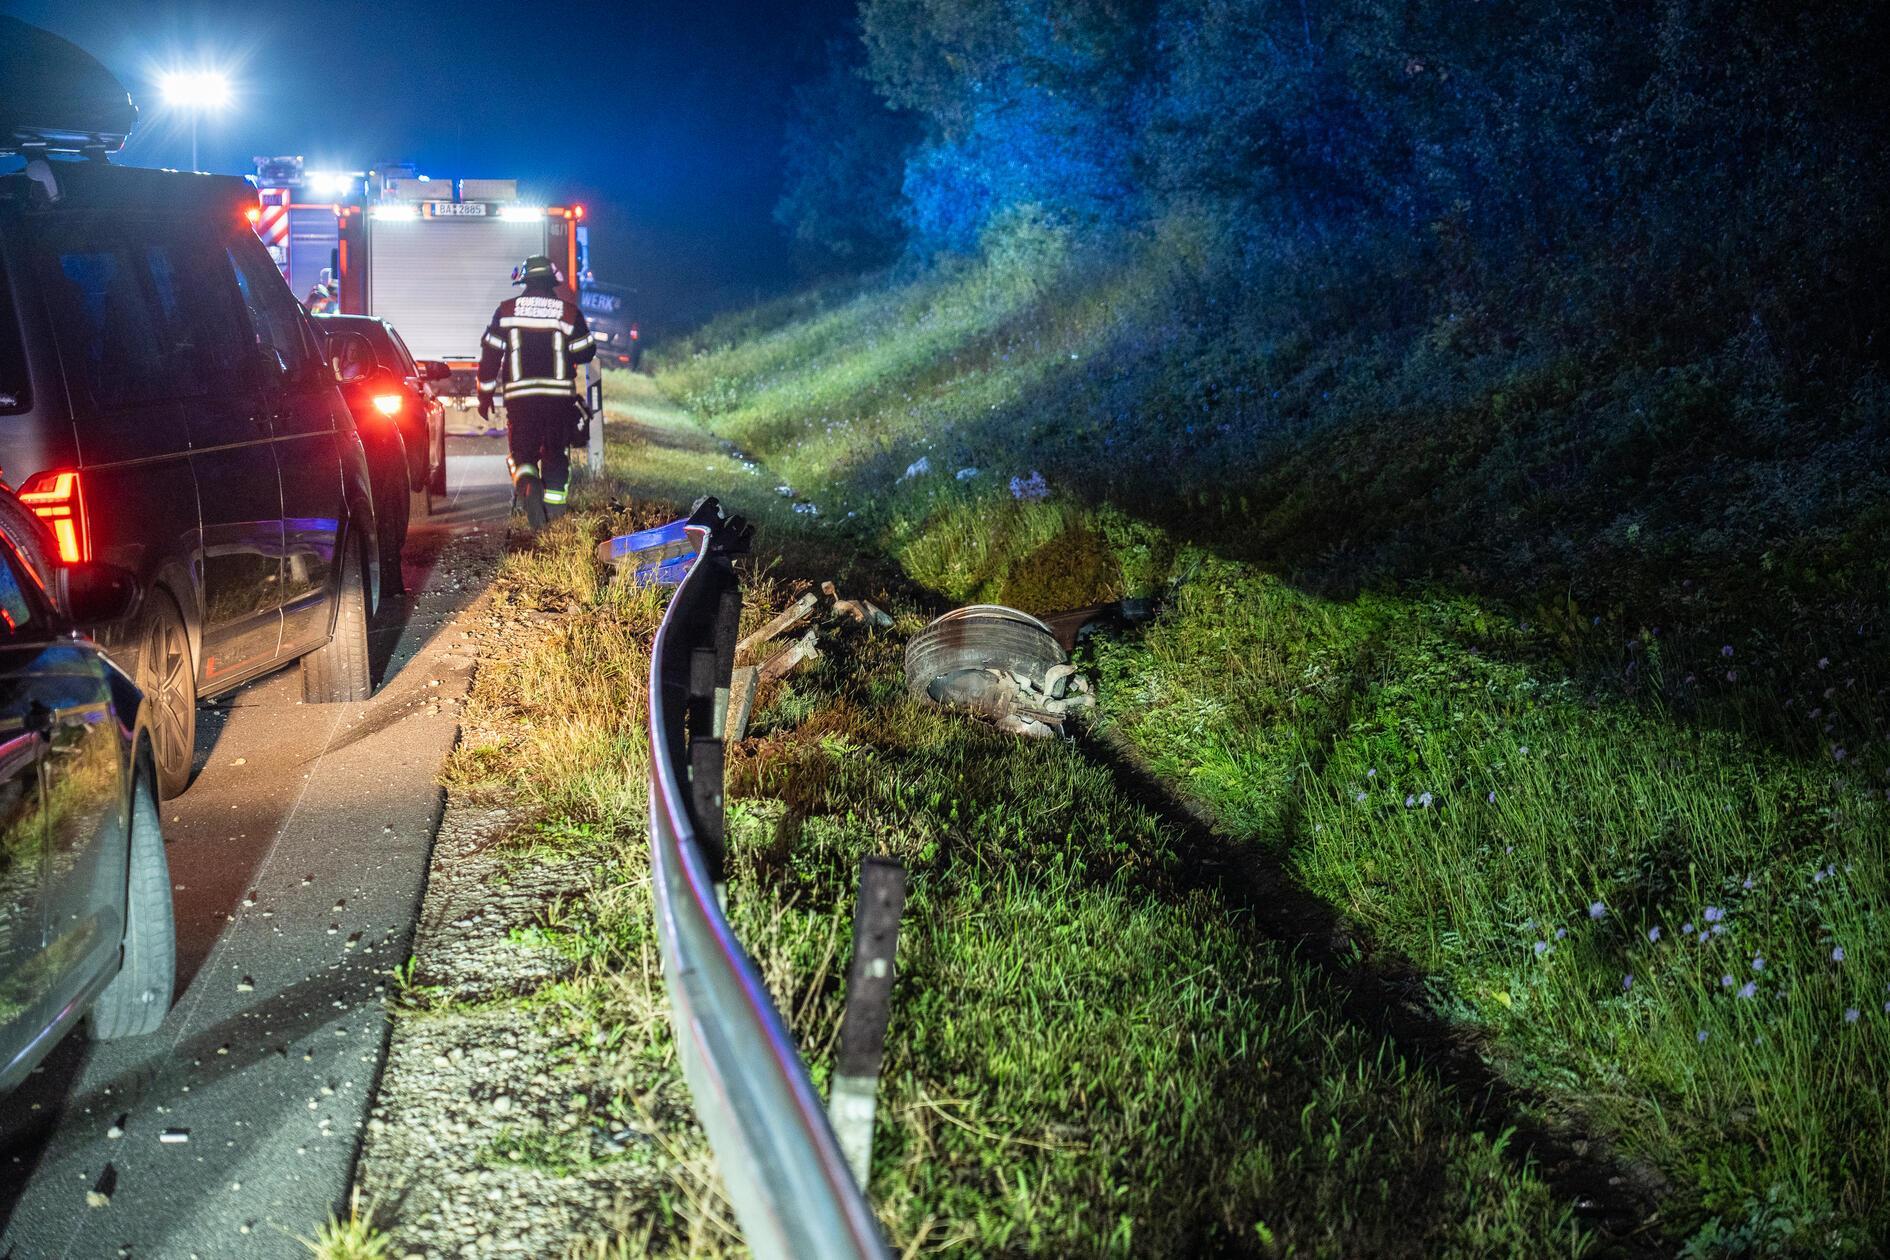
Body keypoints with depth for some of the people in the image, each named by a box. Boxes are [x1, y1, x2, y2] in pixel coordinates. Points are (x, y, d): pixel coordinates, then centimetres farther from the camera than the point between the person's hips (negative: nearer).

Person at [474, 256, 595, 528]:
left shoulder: (506, 310, 2)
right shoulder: (568, 311, 0)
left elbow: (489, 354, 3)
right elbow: (586, 352, 4)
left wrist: (485, 395, 12)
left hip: (520, 398, 0)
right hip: (559, 396, 0)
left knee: (521, 453, 11)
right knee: (556, 457, 11)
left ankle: (528, 483, -23)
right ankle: (554, 519, 9)